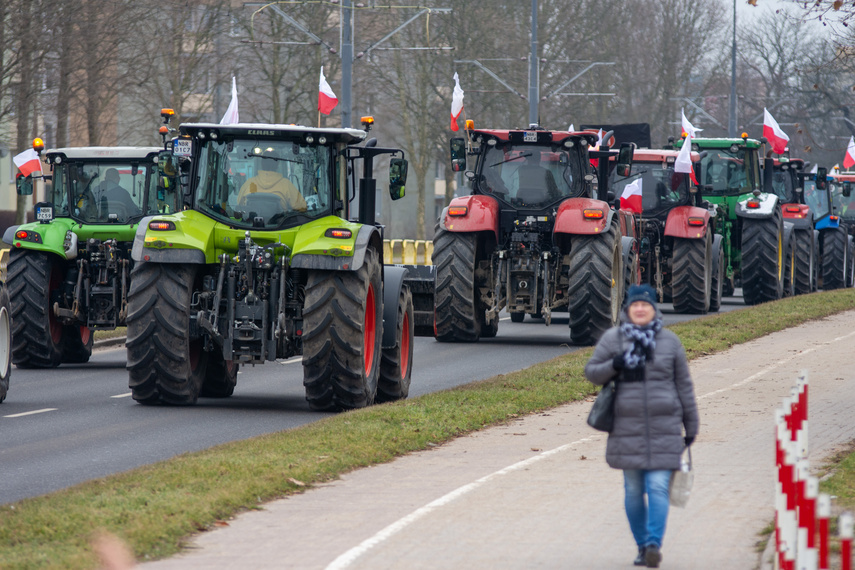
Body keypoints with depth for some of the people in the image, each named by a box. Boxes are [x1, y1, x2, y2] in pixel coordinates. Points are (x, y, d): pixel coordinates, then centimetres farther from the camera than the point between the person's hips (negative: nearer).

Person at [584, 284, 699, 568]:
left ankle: (654, 544, -18)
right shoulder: (613, 338, 4)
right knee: (633, 490, 5)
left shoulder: (669, 341, 6)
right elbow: (591, 372, 8)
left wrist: (691, 425, 10)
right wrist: (613, 366, -14)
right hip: (627, 425, 1)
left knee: (658, 487, -11)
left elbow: (684, 385, 10)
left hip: (663, 426, -1)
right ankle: (641, 546, 15)